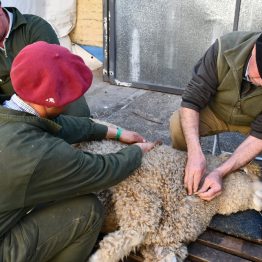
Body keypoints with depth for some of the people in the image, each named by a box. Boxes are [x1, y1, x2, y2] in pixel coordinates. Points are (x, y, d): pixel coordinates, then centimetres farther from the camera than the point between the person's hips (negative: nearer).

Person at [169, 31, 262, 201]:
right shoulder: (225, 48, -33)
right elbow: (191, 100, -30)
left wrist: (221, 172, -40)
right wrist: (195, 153, -43)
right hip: (216, 111, 0)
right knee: (178, 124, -29)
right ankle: (185, 175, -2)